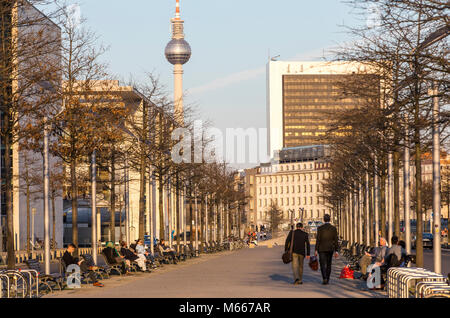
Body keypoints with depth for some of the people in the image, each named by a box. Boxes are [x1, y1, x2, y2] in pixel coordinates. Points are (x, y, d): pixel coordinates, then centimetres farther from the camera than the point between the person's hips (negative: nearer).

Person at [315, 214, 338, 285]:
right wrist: (336, 251, 3)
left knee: (323, 264, -1)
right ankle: (327, 280, 13)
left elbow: (318, 240, -9)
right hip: (330, 249, 2)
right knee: (328, 264, 13)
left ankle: (324, 278, -21)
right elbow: (335, 240, -1)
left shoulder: (320, 228, -7)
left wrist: (316, 250, -5)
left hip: (322, 249, -2)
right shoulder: (334, 228, -1)